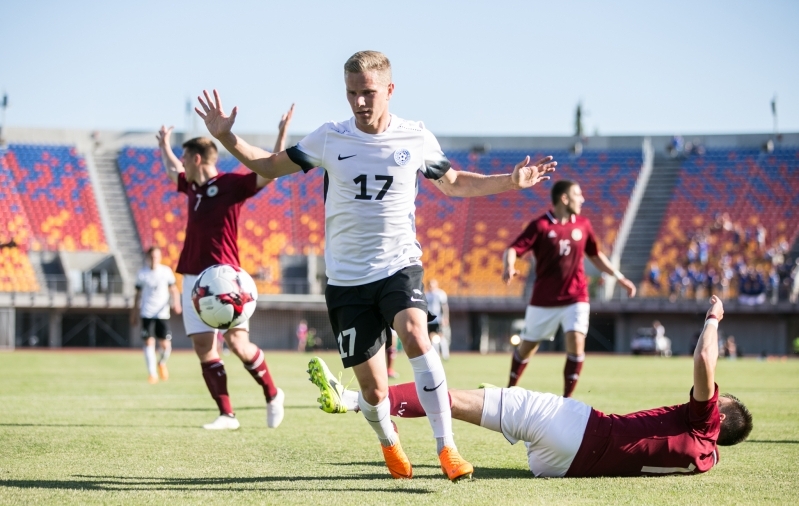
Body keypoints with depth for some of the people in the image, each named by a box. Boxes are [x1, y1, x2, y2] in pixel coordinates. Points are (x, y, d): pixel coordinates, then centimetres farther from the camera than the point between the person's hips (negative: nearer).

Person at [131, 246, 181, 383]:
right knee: (149, 342, -11)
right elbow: (138, 294, 12)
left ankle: (162, 363, 28)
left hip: (163, 314, 0)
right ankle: (152, 373, -7)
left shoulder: (166, 271, 3)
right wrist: (134, 314, 13)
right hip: (147, 314, 0)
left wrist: (176, 303, -14)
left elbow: (174, 289, 5)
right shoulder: (142, 273, 4)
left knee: (165, 345, -3)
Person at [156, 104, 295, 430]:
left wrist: (282, 134, -17)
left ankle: (272, 395, 8)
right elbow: (171, 171, 38)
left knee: (237, 342, -13)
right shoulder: (193, 186, 16)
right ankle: (226, 415, 2)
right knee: (203, 348, -1)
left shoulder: (230, 184, -4)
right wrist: (164, 145, 50)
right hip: (192, 277, 7)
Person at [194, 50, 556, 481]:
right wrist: (225, 138, -6)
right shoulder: (329, 138, -3)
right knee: (373, 390, 0)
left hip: (399, 266, 0)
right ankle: (388, 442, 35)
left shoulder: (417, 139, -1)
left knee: (415, 335, -32)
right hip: (346, 279, 1)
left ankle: (446, 448, -26)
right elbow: (270, 166, 9)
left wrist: (511, 182, 6)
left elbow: (453, 184, 17)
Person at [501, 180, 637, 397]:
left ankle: (567, 398, -9)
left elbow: (595, 255, 19)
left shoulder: (583, 224, 5)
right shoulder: (540, 225, -9)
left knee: (576, 342, -16)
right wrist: (509, 267, -38)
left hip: (575, 298, 2)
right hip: (544, 300, -2)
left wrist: (619, 277, 17)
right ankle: (510, 389, 32)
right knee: (527, 346, 9)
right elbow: (513, 249, -16)